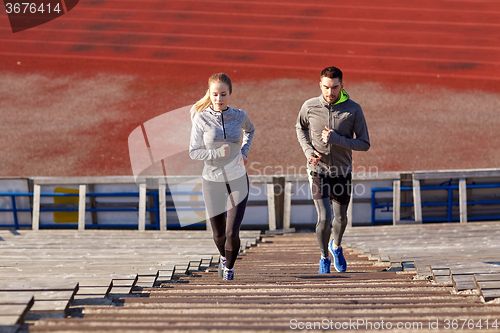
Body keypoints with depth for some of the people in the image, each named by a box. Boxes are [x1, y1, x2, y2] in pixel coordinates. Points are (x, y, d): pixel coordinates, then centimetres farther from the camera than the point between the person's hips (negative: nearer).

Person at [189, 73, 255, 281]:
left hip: (238, 181, 0)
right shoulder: (201, 118, -11)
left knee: (232, 233, -11)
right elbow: (194, 152, -10)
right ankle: (223, 256, 48)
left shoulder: (239, 116, -5)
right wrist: (218, 153, -25)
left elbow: (250, 130, 20)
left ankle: (229, 267, 19)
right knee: (219, 234, 11)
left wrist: (244, 152, 6)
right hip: (213, 182, 0)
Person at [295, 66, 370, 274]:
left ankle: (336, 246, 48)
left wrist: (336, 139, -24)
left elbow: (364, 144, -12)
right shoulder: (310, 106, -10)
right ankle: (324, 258, 10)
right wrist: (308, 150, -5)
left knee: (341, 218, 16)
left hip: (342, 172, 1)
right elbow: (300, 128, 12)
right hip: (318, 170, -1)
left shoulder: (353, 109, -13)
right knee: (324, 218, -14)